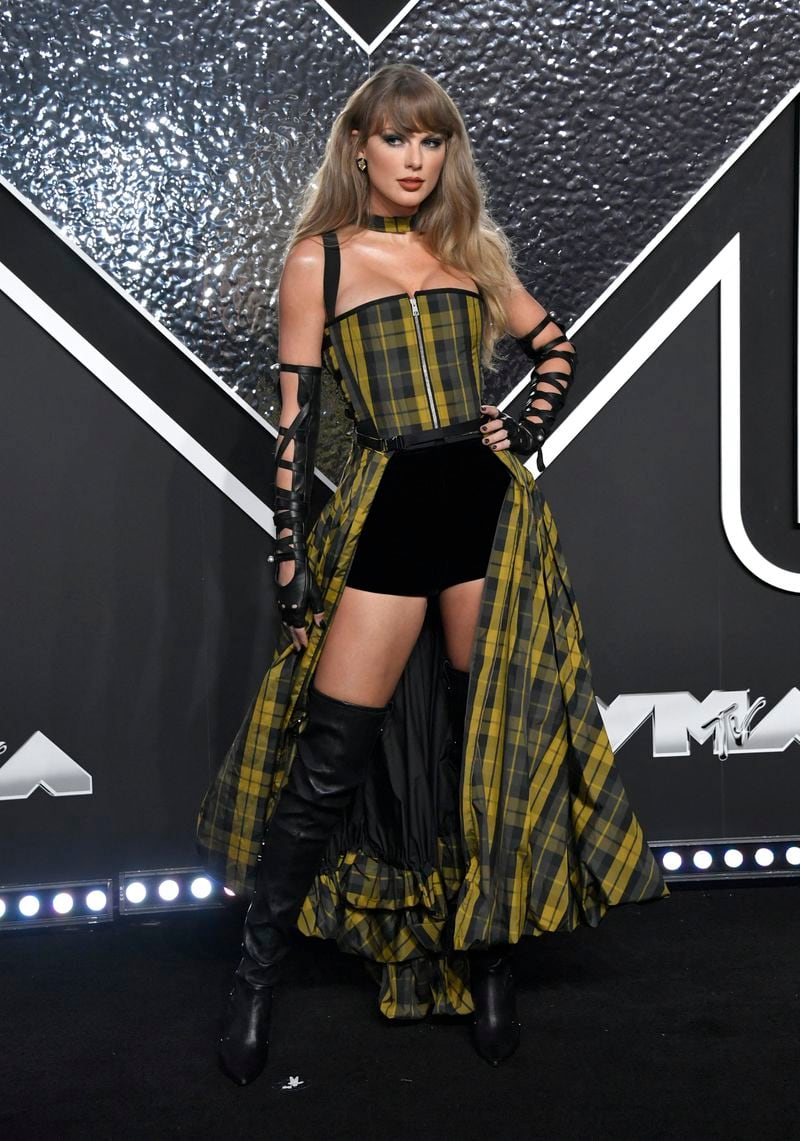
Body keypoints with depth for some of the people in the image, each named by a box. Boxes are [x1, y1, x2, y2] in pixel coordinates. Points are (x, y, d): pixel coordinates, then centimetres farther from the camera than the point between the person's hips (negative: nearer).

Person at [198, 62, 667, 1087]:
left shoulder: (468, 250, 12)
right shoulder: (318, 260, 3)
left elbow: (555, 345, 23)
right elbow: (296, 416, 1)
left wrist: (527, 429, 5)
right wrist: (292, 559, -3)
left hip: (487, 504, 3)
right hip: (386, 512, -3)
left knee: (496, 746, 6)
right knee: (331, 763, -4)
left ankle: (487, 963, 23)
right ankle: (256, 974, 13)